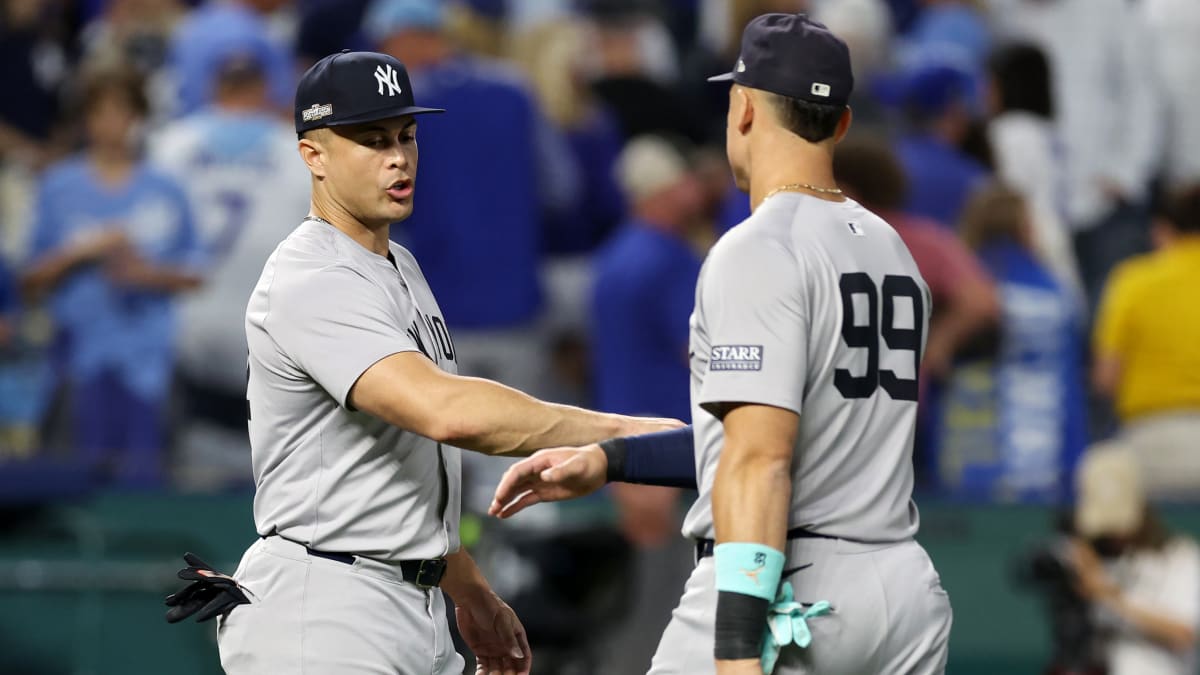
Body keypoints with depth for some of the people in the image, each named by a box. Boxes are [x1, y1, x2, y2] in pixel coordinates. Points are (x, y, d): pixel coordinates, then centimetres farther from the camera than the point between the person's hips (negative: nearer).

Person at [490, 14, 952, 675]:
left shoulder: (759, 251, -12)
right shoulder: (892, 251, 15)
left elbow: (759, 462, -21)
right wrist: (604, 461, 20)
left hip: (784, 597, -8)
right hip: (904, 592, 8)